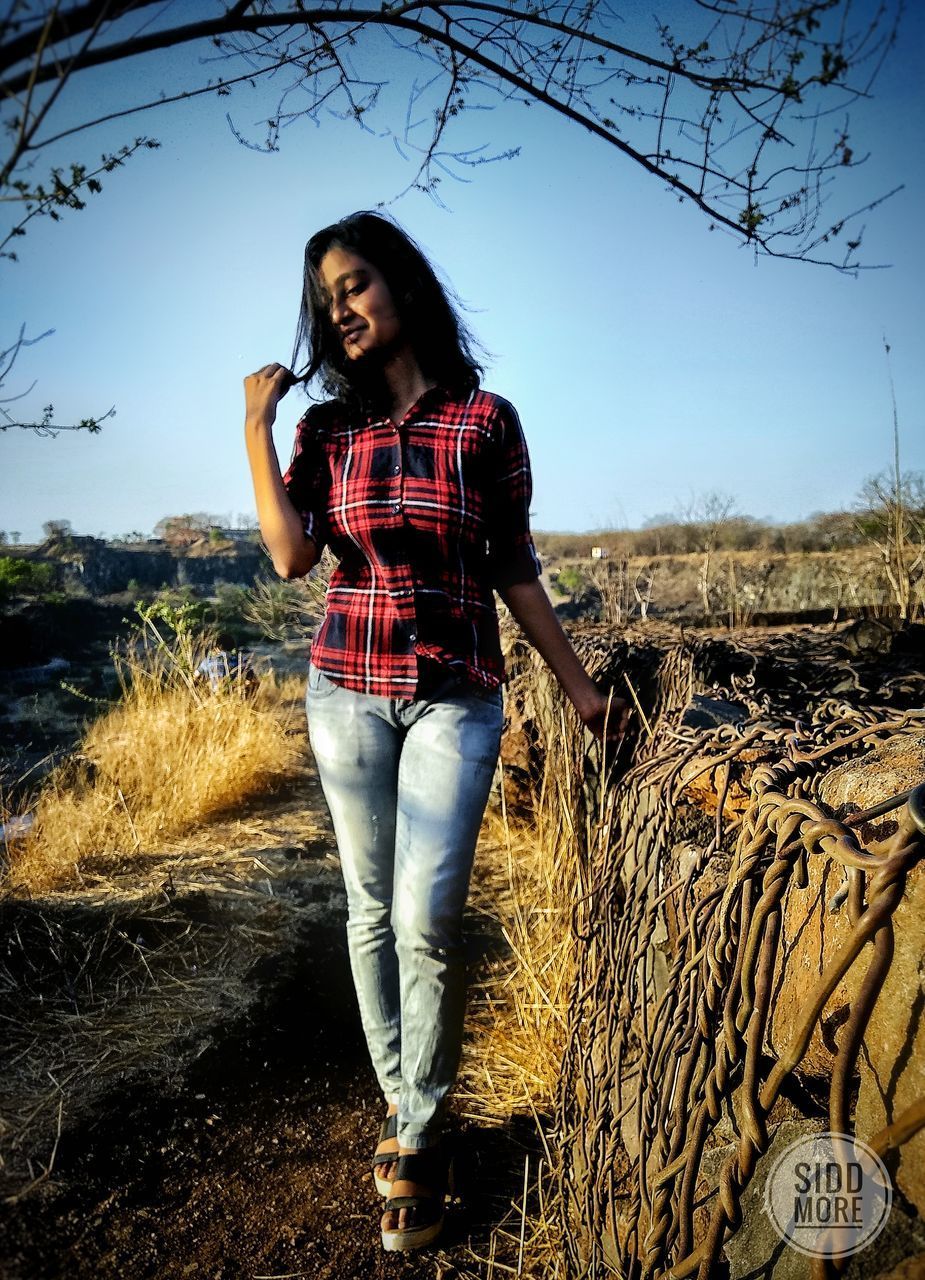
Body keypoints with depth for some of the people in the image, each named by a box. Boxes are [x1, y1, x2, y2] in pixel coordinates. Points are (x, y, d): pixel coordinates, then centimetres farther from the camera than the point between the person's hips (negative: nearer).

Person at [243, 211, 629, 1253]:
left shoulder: (485, 419, 0)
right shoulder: (327, 430, 7)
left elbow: (514, 569, 5)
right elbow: (291, 555, -9)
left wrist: (576, 681, 7)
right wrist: (255, 424, -5)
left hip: (456, 697, -2)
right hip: (348, 689, 3)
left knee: (426, 921, -7)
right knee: (371, 909, 9)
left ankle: (415, 1138, 12)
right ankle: (399, 1097, 28)